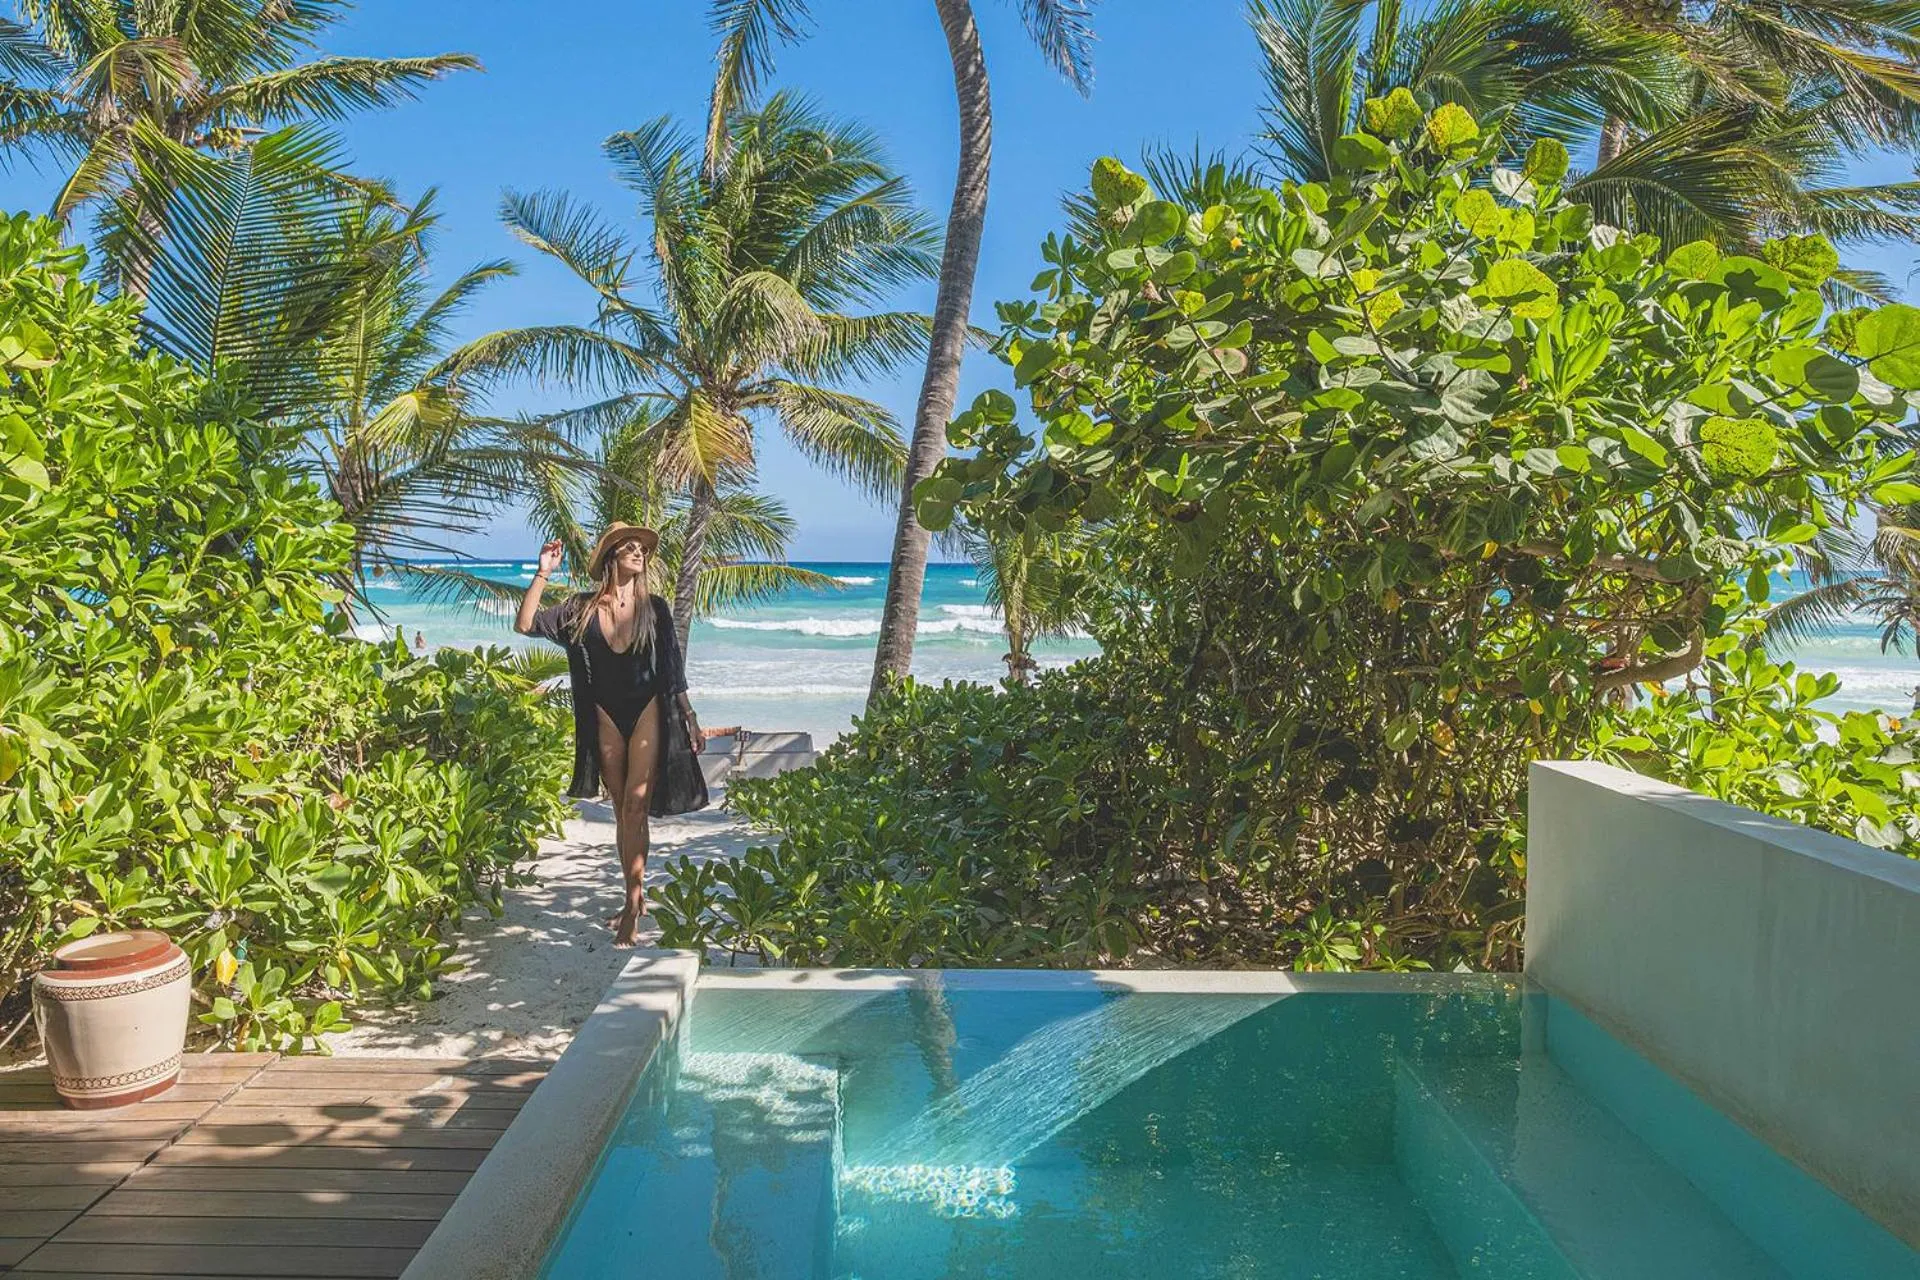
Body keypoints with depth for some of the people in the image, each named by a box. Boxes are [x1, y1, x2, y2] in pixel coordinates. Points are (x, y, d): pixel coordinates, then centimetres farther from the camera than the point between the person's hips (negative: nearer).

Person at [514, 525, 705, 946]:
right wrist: (543, 573, -11)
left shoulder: (654, 608, 3)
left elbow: (672, 667, 6)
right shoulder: (582, 608, 3)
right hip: (606, 716, 2)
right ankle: (636, 898, 20)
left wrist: (689, 718, 5)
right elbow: (525, 624, -5)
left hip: (647, 711, -2)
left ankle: (634, 904, -13)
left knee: (636, 805, -12)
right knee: (622, 810, 9)